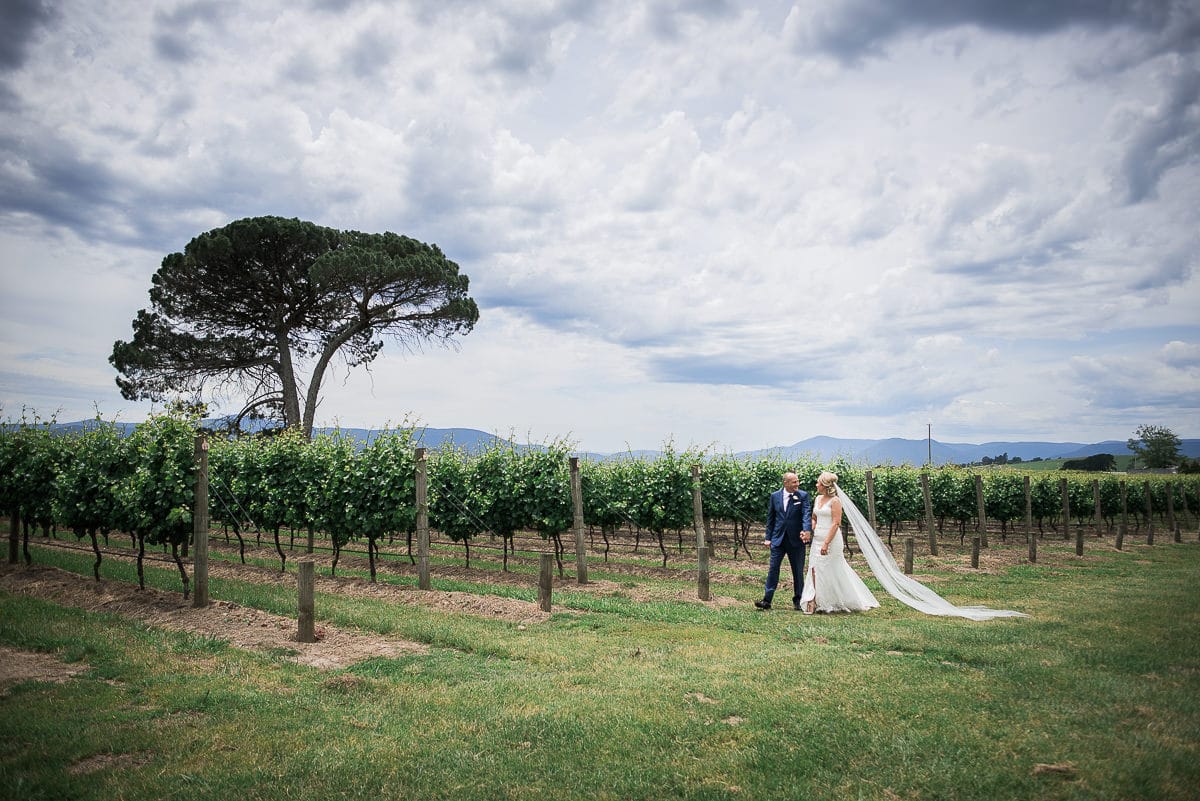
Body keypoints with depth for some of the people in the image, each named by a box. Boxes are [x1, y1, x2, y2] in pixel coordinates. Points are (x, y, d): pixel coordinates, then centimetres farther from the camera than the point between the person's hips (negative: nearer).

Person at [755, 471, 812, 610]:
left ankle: (797, 601, 20)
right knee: (773, 569, -2)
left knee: (798, 571, 8)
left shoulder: (803, 496, -2)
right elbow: (770, 518, 9)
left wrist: (806, 530, -33)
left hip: (796, 540, -1)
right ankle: (767, 600, -1)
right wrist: (768, 538, 5)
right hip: (778, 539, 1)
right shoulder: (775, 496, 4)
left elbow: (807, 514, -16)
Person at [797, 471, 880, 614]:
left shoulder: (835, 501, -11)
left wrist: (826, 543, -21)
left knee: (834, 571, 2)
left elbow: (836, 523, -17)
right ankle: (813, 602, 2)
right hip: (817, 539, 7)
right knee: (814, 569, 0)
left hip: (831, 539, -7)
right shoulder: (818, 499, 11)